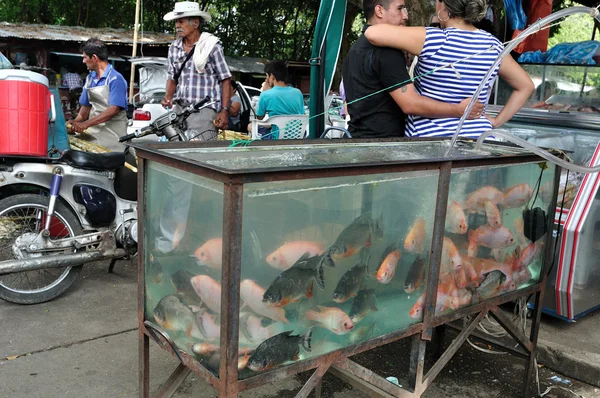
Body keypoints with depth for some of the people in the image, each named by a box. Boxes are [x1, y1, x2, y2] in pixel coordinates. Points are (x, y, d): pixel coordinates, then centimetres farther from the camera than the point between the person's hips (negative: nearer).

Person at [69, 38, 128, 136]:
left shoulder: (115, 78, -9)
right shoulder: (90, 78, 14)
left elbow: (114, 109, -17)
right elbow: (86, 106, 19)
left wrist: (86, 124, -21)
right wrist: (77, 121, -1)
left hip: (112, 132, -6)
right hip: (93, 130, 6)